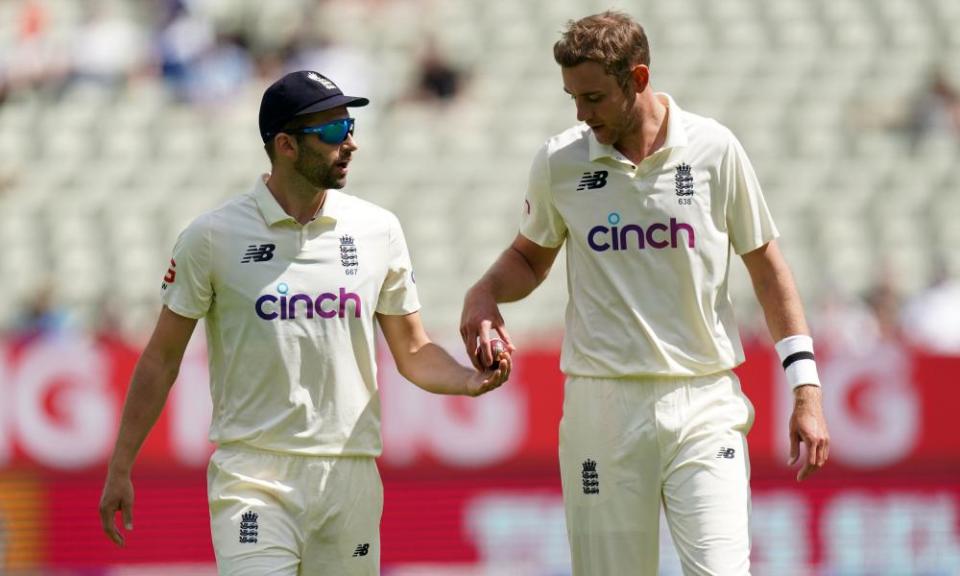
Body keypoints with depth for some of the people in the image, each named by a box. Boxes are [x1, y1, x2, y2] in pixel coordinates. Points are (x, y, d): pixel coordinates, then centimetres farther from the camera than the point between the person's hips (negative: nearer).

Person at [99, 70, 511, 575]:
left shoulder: (378, 231, 8)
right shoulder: (214, 236, -2)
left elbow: (412, 351, 13)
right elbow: (162, 357, 4)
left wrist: (470, 380, -9)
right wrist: (120, 469, 2)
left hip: (350, 475, 4)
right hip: (252, 477, -3)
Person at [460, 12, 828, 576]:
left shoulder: (715, 149, -1)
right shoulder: (559, 161, 3)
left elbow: (767, 266, 7)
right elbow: (530, 257, 20)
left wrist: (806, 388, 3)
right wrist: (485, 293, -3)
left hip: (704, 404, -1)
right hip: (602, 405, 2)